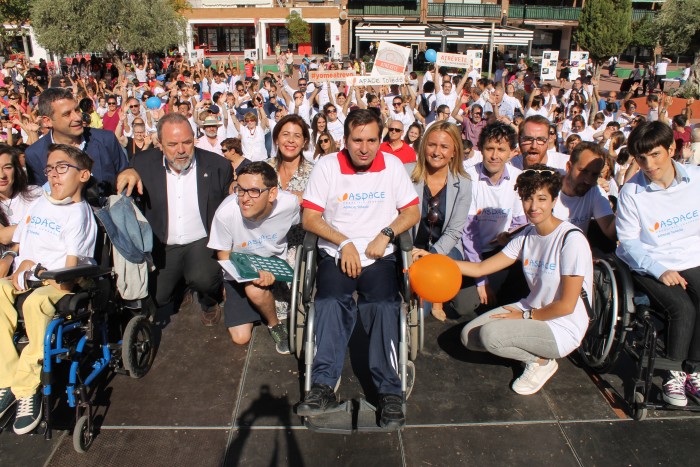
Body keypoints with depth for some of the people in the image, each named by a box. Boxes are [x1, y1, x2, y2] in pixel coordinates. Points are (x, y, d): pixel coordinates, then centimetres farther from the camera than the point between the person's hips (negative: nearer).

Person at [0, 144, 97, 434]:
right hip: (29, 279, 6)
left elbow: (72, 264, -10)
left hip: (61, 282, -6)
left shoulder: (78, 212, -4)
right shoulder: (39, 204, 19)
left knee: (36, 303, -38)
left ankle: (26, 386, -24)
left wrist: (62, 291, -20)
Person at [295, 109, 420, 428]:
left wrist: (386, 234, -9)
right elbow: (310, 218, 0)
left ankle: (389, 392, -22)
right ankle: (323, 386, -25)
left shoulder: (392, 165, 6)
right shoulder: (327, 166, 2)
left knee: (384, 305, -27)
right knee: (332, 303, -29)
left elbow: (412, 211, 9)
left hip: (380, 256, 1)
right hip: (336, 253, 0)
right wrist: (345, 243, -12)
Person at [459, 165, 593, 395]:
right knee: (469, 335, -2)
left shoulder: (572, 239, -20)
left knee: (490, 334, -26)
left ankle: (542, 362, 0)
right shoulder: (527, 236, 2)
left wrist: (526, 316, -8)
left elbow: (566, 305, -19)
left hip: (563, 328, -7)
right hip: (531, 309, 8)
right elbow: (480, 268, -1)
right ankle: (533, 352, 9)